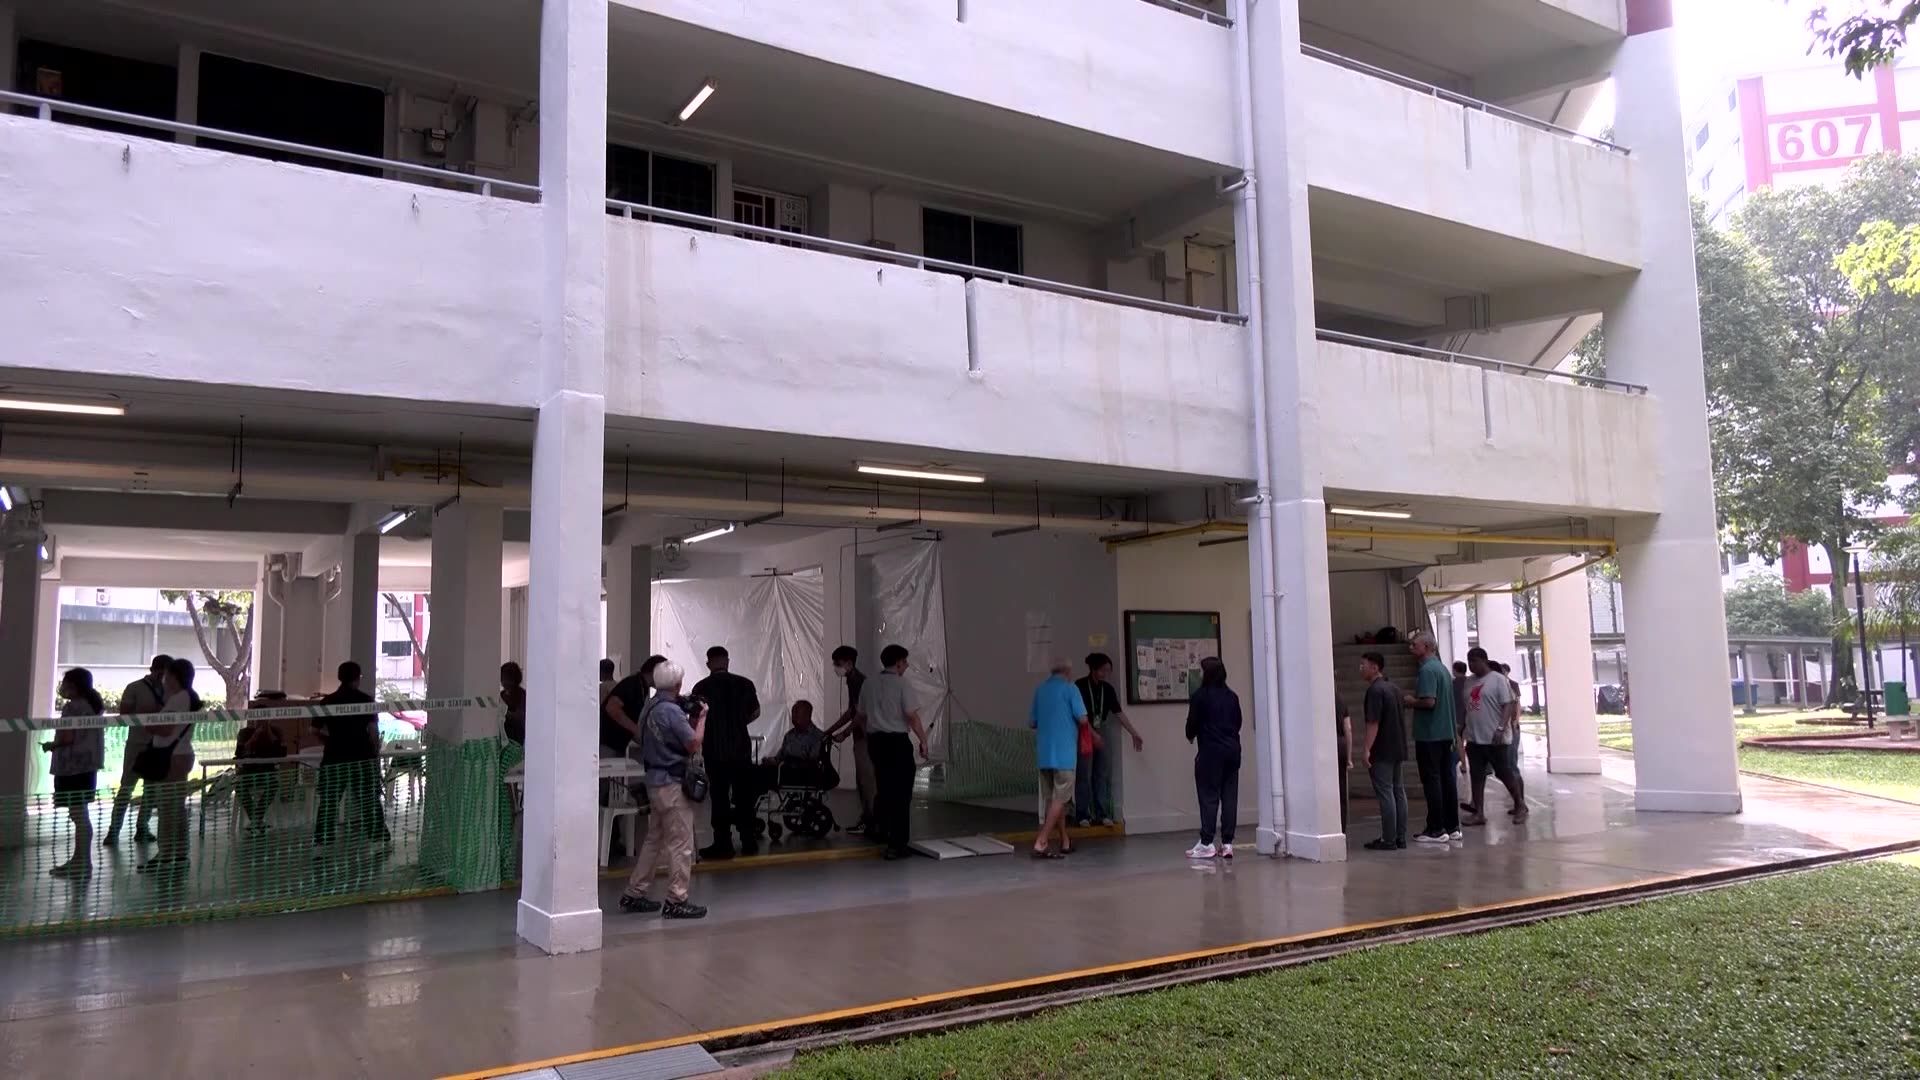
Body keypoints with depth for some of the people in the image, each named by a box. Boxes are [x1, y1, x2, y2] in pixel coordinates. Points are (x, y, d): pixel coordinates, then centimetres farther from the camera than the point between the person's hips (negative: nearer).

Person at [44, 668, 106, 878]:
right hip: (87, 764, 10)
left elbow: (67, 737, -19)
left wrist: (50, 745, -1)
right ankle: (79, 859, 21)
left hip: (73, 766, -10)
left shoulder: (72, 706, -14)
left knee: (79, 814, -8)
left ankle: (84, 863, -7)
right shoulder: (92, 705, 14)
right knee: (80, 814, 15)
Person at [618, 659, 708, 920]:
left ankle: (634, 894, 22)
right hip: (672, 783, -9)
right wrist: (701, 716, -4)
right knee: (680, 842, -2)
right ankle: (676, 901, 1)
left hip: (655, 779, 9)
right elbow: (694, 744, -15)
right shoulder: (671, 711, -19)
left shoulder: (648, 708, 9)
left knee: (654, 839, 17)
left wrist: (691, 718, 8)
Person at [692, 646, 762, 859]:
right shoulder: (745, 684, -1)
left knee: (720, 797, 4)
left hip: (715, 750, -2)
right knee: (744, 796, 10)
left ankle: (723, 845, 4)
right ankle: (749, 842, 15)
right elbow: (755, 713, 10)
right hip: (742, 748, 2)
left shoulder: (701, 687, -8)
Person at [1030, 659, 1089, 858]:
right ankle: (1041, 843, -12)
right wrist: (1093, 734, 7)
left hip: (1044, 753, 6)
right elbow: (1082, 719, -12)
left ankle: (1065, 842, 25)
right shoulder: (1070, 689, -6)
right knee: (1060, 799, -3)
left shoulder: (1040, 689, 10)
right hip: (1064, 752, -6)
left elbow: (1031, 723, 12)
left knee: (1052, 799, 14)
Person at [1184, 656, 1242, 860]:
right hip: (1232, 750, 5)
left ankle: (1206, 843, 0)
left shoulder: (1199, 696, -9)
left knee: (1209, 796, -1)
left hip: (1210, 751, -5)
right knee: (1230, 796, 5)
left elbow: (1192, 723, -6)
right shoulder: (1232, 697, 8)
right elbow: (1238, 722, 12)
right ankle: (1227, 843, 7)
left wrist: (1191, 736, 14)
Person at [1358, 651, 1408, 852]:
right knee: (1398, 791, 10)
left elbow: (1373, 722, -21)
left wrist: (1366, 748, -20)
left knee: (1385, 793, -7)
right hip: (1396, 748, 9)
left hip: (1381, 751, -9)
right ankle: (1400, 837, 13)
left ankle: (1388, 840, -6)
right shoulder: (1394, 688, 14)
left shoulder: (1375, 690, -16)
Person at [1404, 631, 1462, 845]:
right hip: (1446, 733, 9)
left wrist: (1411, 701, -6)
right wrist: (1415, 699, 15)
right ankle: (1452, 827, 16)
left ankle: (1436, 830, -1)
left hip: (1429, 735, -9)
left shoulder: (1427, 670, -16)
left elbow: (1429, 702, -24)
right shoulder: (1443, 668, 14)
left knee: (1431, 781, -4)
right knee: (1447, 779, 11)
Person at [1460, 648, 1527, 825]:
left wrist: (1501, 728, -24)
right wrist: (1462, 727, 16)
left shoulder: (1498, 679, -8)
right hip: (1474, 737, 7)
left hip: (1494, 738, -7)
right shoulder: (1470, 682, 14)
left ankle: (1520, 805, 19)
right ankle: (1479, 813, 8)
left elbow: (1509, 705, -14)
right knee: (1476, 775, 5)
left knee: (1505, 773, 2)